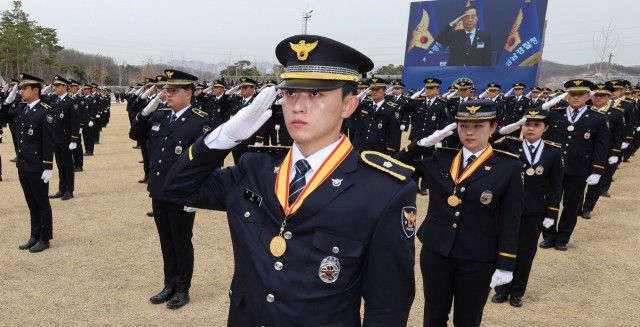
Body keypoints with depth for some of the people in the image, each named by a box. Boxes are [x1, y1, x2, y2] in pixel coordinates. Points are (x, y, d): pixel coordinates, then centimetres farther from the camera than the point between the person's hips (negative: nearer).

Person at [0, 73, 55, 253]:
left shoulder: (45, 112, -14)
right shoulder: (21, 108, 8)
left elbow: (48, 142, -16)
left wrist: (48, 168, -17)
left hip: (37, 168, -7)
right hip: (23, 165, 7)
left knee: (42, 203, 5)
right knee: (32, 203, 16)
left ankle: (44, 239, 16)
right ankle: (35, 236, 27)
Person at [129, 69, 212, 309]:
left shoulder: (200, 123, -14)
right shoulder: (159, 116, 6)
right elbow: (135, 134, 16)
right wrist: (145, 112, -1)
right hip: (158, 195, 6)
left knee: (182, 244, 9)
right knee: (166, 243, 18)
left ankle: (183, 290, 25)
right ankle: (170, 285, 33)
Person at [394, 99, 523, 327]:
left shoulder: (508, 167, -6)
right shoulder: (440, 159, 1)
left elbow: (510, 221, -5)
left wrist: (505, 265, -7)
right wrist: (425, 142, -8)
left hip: (478, 260, -2)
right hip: (435, 252, 2)